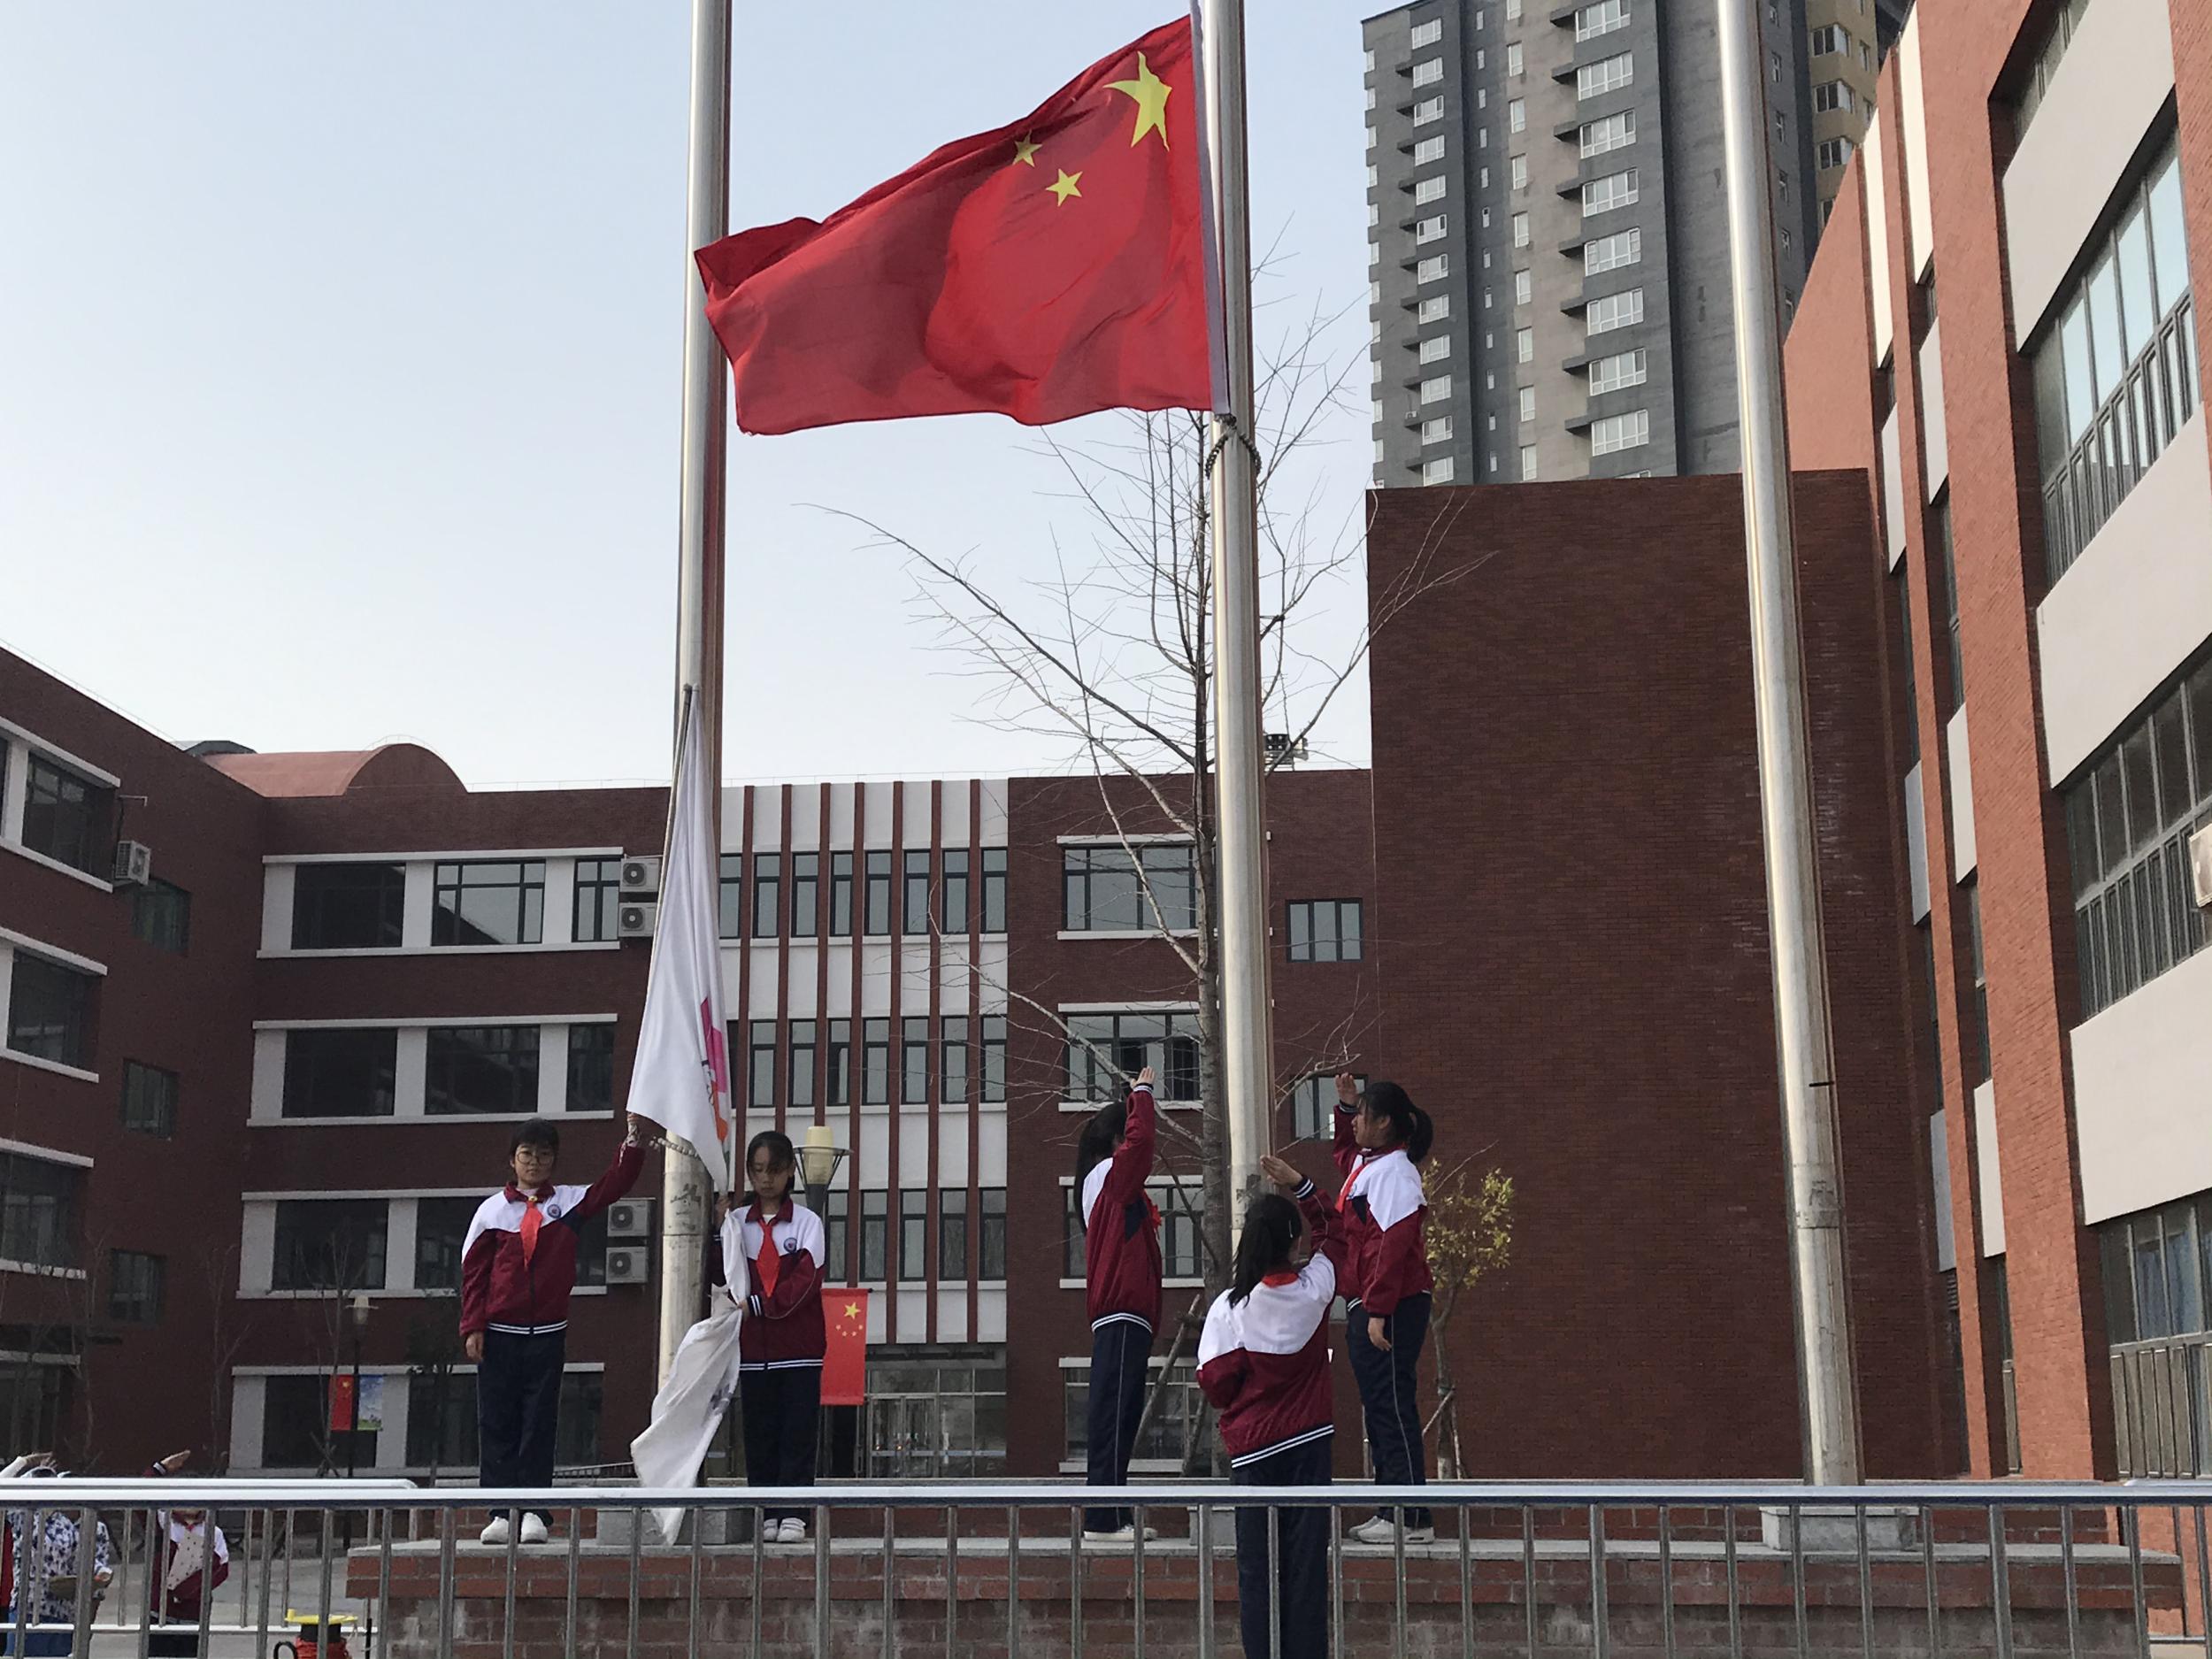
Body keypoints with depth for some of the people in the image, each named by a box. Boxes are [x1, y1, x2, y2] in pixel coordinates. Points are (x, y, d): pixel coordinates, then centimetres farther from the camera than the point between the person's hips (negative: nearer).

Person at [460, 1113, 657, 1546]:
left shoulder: (570, 1202, 6)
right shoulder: (493, 1209, 5)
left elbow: (616, 1183, -6)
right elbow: (473, 1271, 4)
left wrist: (635, 1137, -19)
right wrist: (472, 1327, -3)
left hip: (548, 1333, 0)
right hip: (499, 1333, 0)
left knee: (539, 1424, 1)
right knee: (496, 1424, 1)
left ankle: (534, 1511, 2)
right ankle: (502, 1512, 5)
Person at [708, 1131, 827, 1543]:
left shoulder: (807, 1222, 0)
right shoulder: (737, 1222, 8)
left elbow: (805, 1280, -10)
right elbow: (718, 1276, -1)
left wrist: (758, 1304, -19)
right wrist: (718, 1230, -12)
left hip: (799, 1347, -3)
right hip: (754, 1346, 3)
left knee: (798, 1432, -2)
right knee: (759, 1434, 5)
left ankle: (793, 1514, 1)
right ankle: (766, 1514, 11)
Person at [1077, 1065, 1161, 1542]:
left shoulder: (1107, 1183, 22)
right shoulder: (1111, 1175, -7)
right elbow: (1141, 1139, -19)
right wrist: (1142, 1091, -10)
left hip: (1120, 1316, 10)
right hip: (1123, 1315, -10)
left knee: (1120, 1414, 10)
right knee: (1115, 1413, -12)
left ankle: (1112, 1517, 13)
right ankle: (1105, 1519, -13)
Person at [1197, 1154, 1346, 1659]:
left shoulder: (1230, 1308, -12)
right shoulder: (1313, 1289, -4)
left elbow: (1215, 1381, -9)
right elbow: (1333, 1235, 15)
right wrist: (1301, 1186, 14)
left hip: (1253, 1447, -2)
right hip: (1309, 1440, 2)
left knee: (1257, 1565, 4)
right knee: (1307, 1559, 4)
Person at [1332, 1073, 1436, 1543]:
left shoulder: (1393, 1172, -16)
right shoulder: (1365, 1163, 15)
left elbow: (1392, 1245, -23)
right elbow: (1345, 1150, 41)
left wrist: (1378, 1311, -26)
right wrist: (1345, 1104, 25)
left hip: (1392, 1308, -10)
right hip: (1367, 1307, 10)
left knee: (1392, 1407, -9)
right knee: (1378, 1407, 12)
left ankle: (1412, 1519, -6)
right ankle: (1391, 1511, 17)